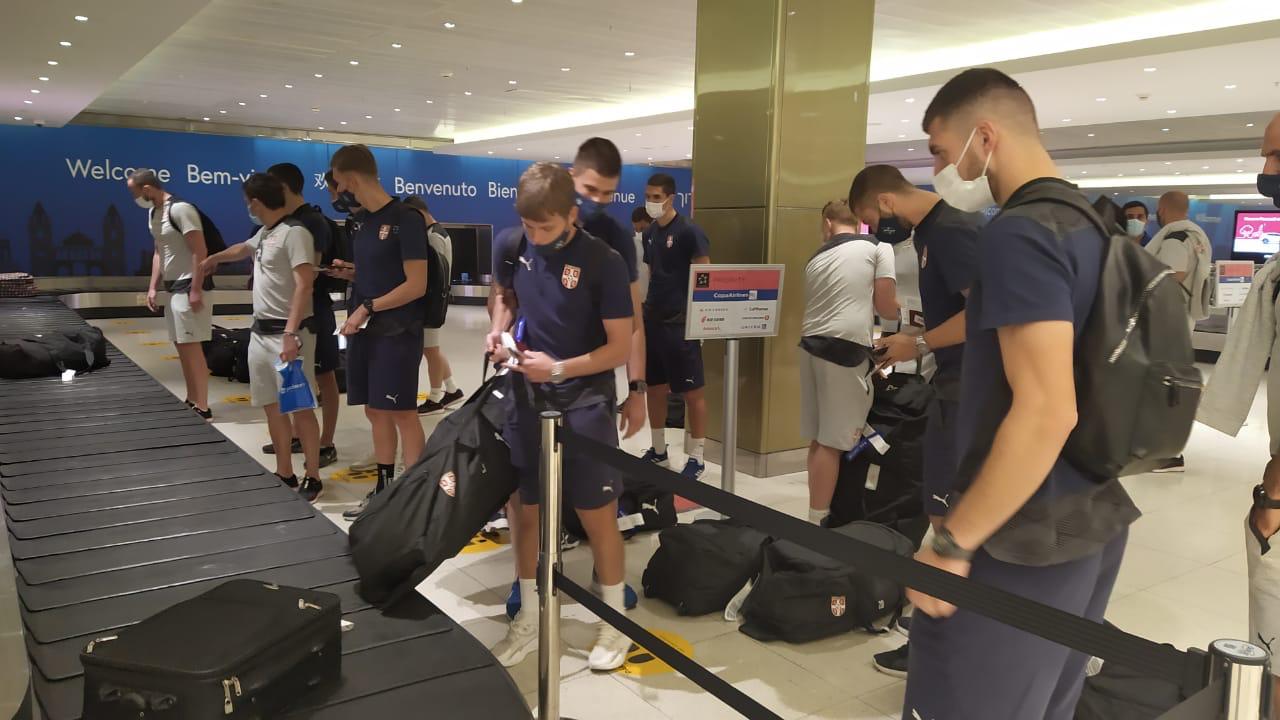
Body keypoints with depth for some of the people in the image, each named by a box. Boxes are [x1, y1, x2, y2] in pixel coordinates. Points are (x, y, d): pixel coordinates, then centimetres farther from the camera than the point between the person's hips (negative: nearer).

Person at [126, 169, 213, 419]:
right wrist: (153, 287, 14)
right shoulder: (152, 213, 13)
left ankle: (202, 408, -4)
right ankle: (192, 401, 21)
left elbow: (200, 252, -20)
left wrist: (195, 290, -23)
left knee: (191, 346, -9)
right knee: (181, 345, 12)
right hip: (173, 287, 9)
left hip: (189, 286, -9)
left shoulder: (181, 209, -16)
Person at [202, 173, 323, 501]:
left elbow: (304, 286, -22)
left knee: (300, 407, -5)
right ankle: (284, 474, 21)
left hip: (287, 333, -9)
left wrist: (291, 334, -28)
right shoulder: (264, 233, 16)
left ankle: (312, 478, 5)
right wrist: (213, 259, 58)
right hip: (260, 332, 10)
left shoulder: (295, 233, -14)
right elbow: (242, 249, 39)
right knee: (272, 407, 12)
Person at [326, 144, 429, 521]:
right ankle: (384, 491, 24)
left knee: (403, 413, -3)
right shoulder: (359, 222, 13)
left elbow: (416, 285, -15)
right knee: (375, 412, 12)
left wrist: (367, 307, -15)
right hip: (364, 330, 8)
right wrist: (348, 272, 5)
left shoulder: (406, 219, -12)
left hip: (397, 333, -8)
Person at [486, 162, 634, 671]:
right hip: (528, 398, 4)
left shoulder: (603, 262, -15)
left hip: (584, 403, -4)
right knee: (527, 510, 12)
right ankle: (529, 618, 29)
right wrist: (499, 330, -3)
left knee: (597, 514, 3)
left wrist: (559, 368, -24)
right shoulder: (511, 249, -2)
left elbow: (621, 348, -14)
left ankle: (616, 621, 22)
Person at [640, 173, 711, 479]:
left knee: (692, 391, -1)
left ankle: (697, 458, 8)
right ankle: (658, 449, 27)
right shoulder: (650, 234, 11)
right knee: (655, 387, 13)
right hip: (651, 320, 7)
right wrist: (640, 309, 14)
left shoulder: (689, 232, -10)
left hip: (680, 322, -7)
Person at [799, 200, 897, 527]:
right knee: (834, 442, -3)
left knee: (818, 440, 12)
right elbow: (885, 307, 0)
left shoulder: (817, 258, 18)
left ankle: (817, 514, 20)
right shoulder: (878, 248, 3)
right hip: (845, 349, -6)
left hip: (812, 344, 6)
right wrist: (900, 310, 22)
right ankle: (817, 520, 0)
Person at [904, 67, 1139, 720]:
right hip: (1097, 513, 10)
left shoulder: (1021, 234, -19)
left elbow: (1046, 413, -26)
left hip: (1028, 533, -10)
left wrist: (952, 542, -21)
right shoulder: (1095, 224, 11)